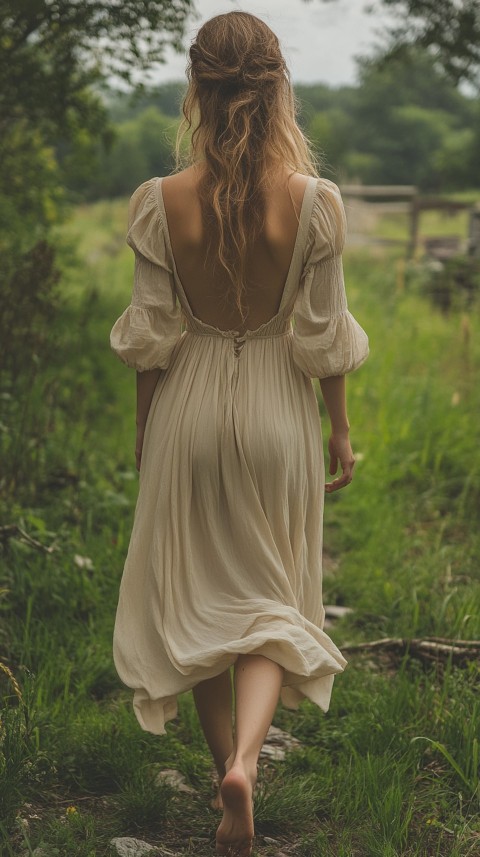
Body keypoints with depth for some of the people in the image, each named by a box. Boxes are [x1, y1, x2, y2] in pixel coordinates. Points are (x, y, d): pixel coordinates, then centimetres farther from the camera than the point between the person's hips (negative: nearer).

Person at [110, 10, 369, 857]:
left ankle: (224, 762, 30)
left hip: (189, 406, 0)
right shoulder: (314, 202, -13)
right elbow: (323, 336, -7)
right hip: (277, 413, 0)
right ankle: (244, 761, -8)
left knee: (195, 593, 17)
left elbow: (150, 339, -6)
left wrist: (144, 430, 9)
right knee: (273, 595, 12)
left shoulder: (161, 203, -13)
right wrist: (340, 427, 7)